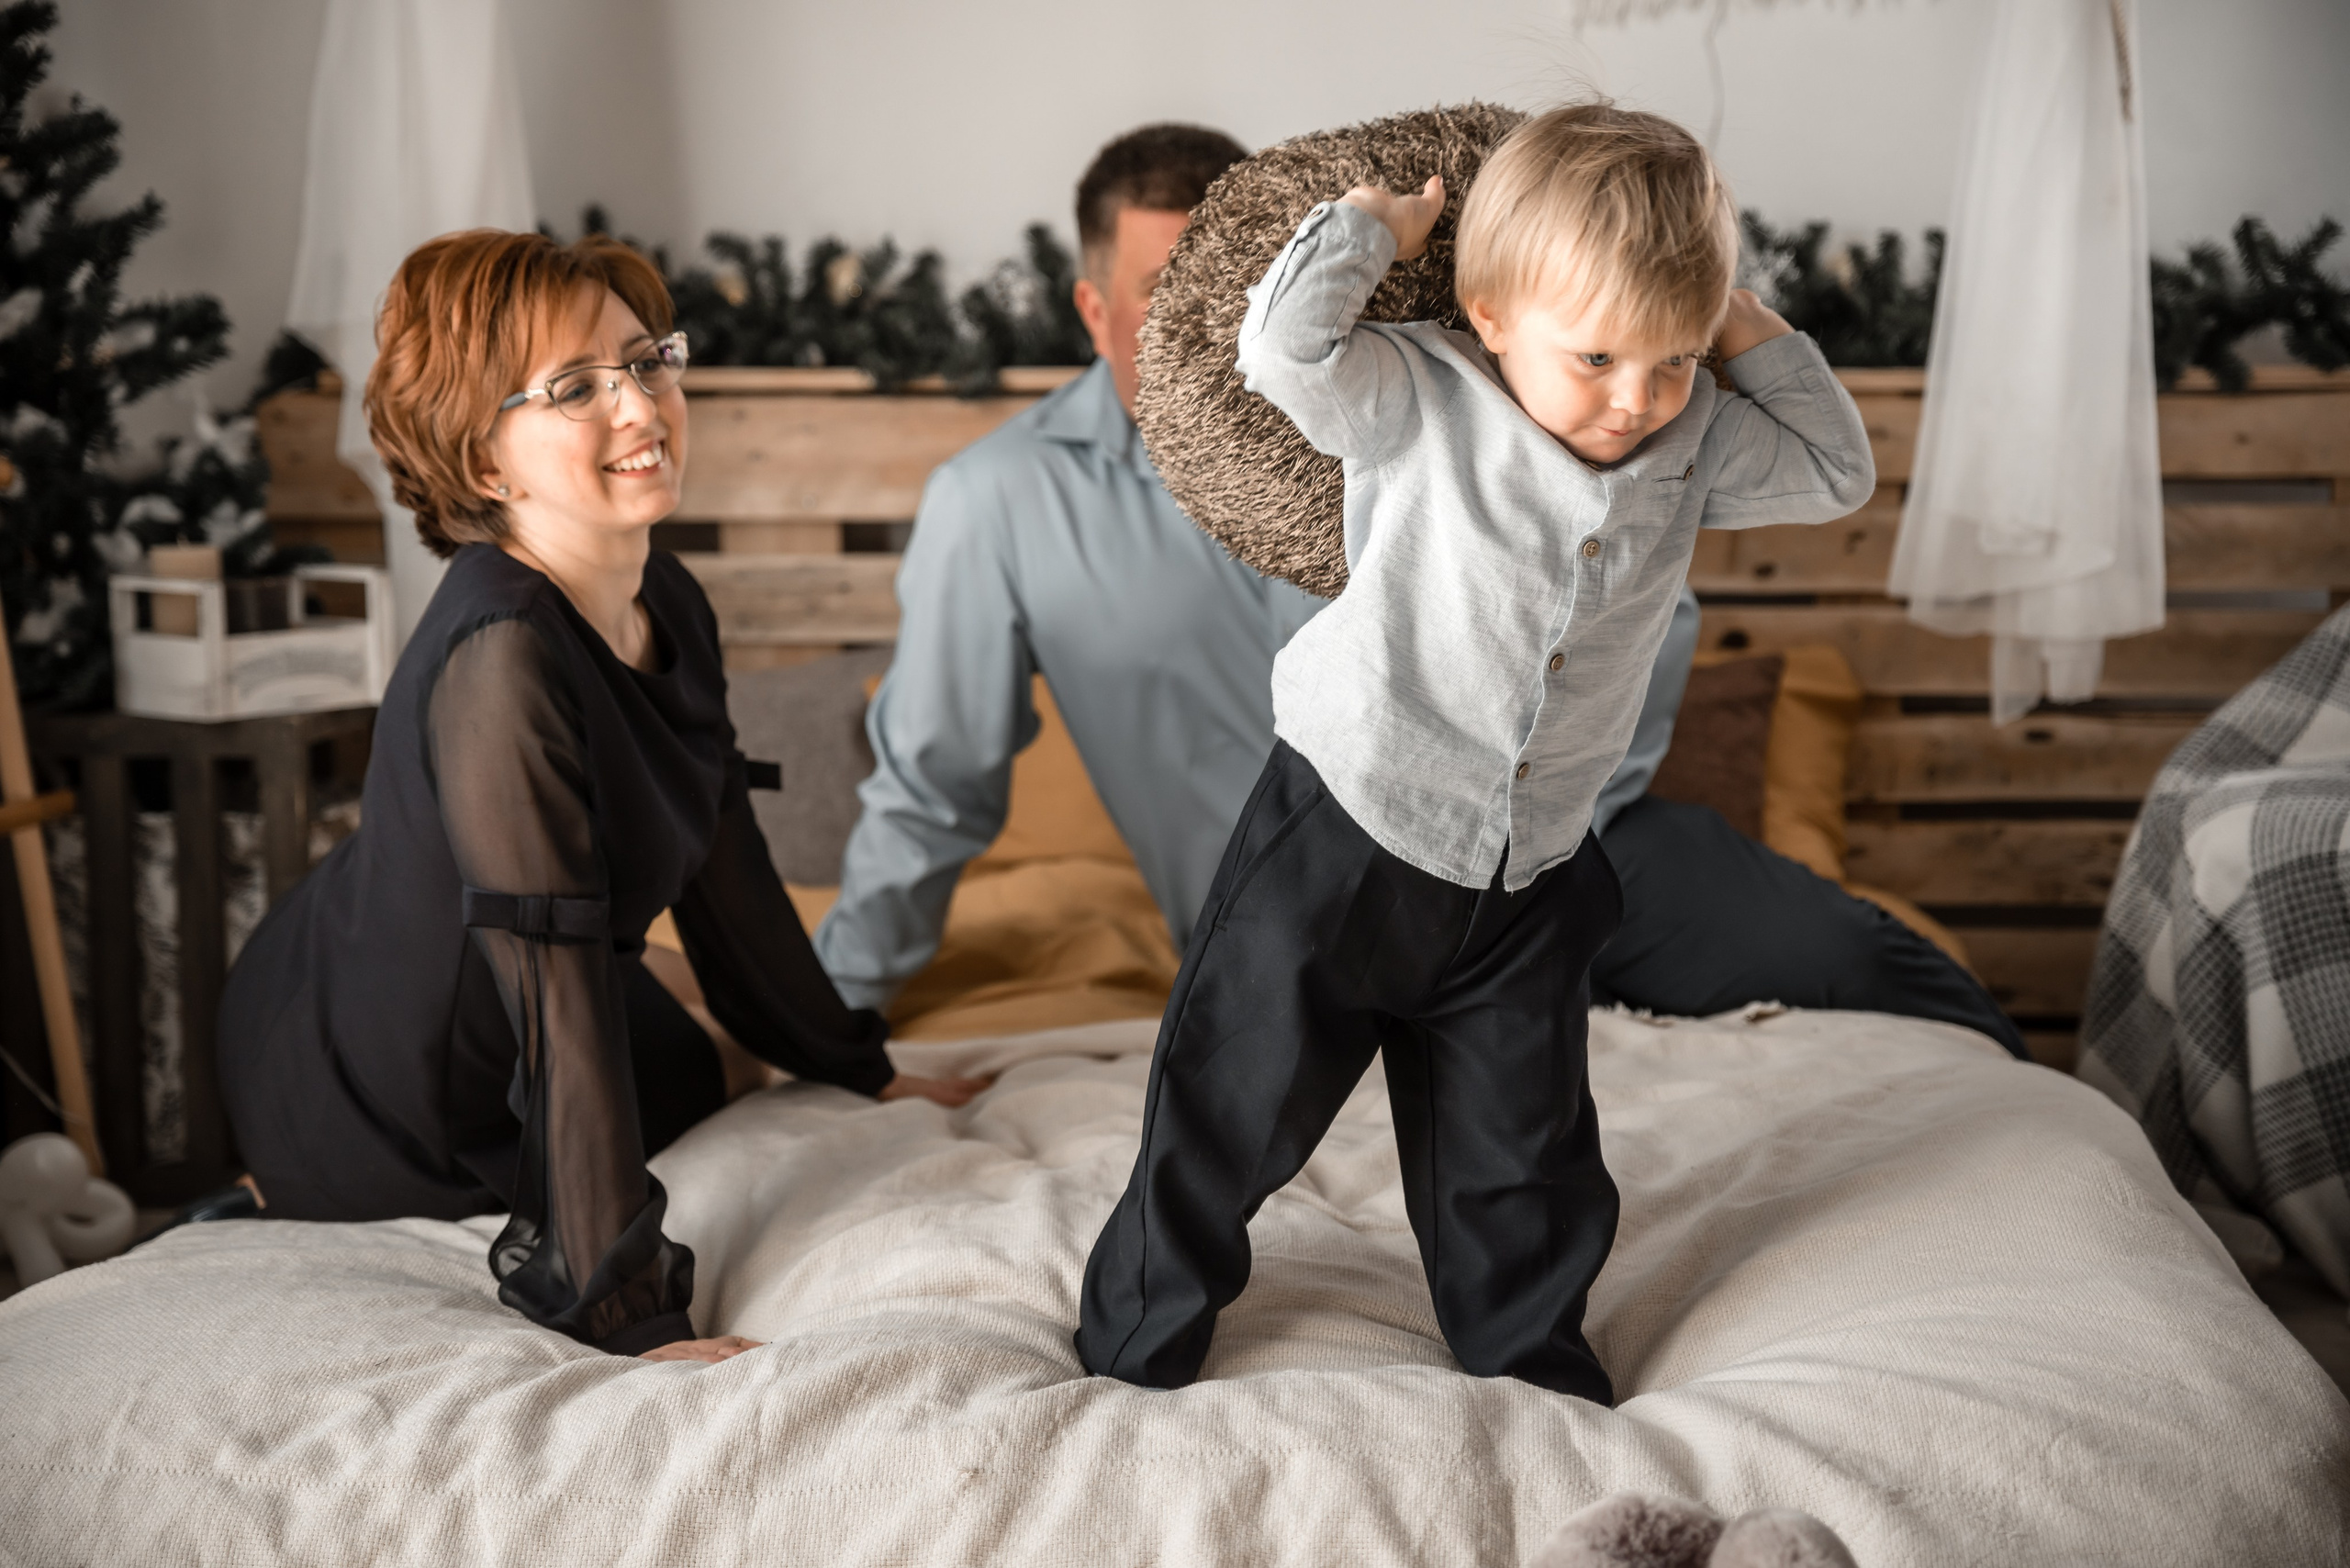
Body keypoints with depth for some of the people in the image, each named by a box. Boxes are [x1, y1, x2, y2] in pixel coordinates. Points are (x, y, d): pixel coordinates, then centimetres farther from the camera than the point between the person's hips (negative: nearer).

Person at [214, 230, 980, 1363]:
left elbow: (721, 858, 2)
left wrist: (856, 1066, 11)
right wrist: (630, 1314, -36)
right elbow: (560, 998, -38)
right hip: (364, 1089, -7)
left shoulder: (668, 605, -12)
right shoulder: (503, 657, -38)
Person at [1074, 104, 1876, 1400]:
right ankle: (1133, 1350, 28)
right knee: (1232, 1114, 8)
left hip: (1527, 877, 4)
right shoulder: (1420, 406, -16)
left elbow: (1837, 471, 11)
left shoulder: (1693, 450, -1)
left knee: (1522, 1158, 18)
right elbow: (1284, 345, -31)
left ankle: (1535, 1366, 39)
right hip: (1342, 840, -4)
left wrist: (1751, 333, 3)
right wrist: (1377, 221, -16)